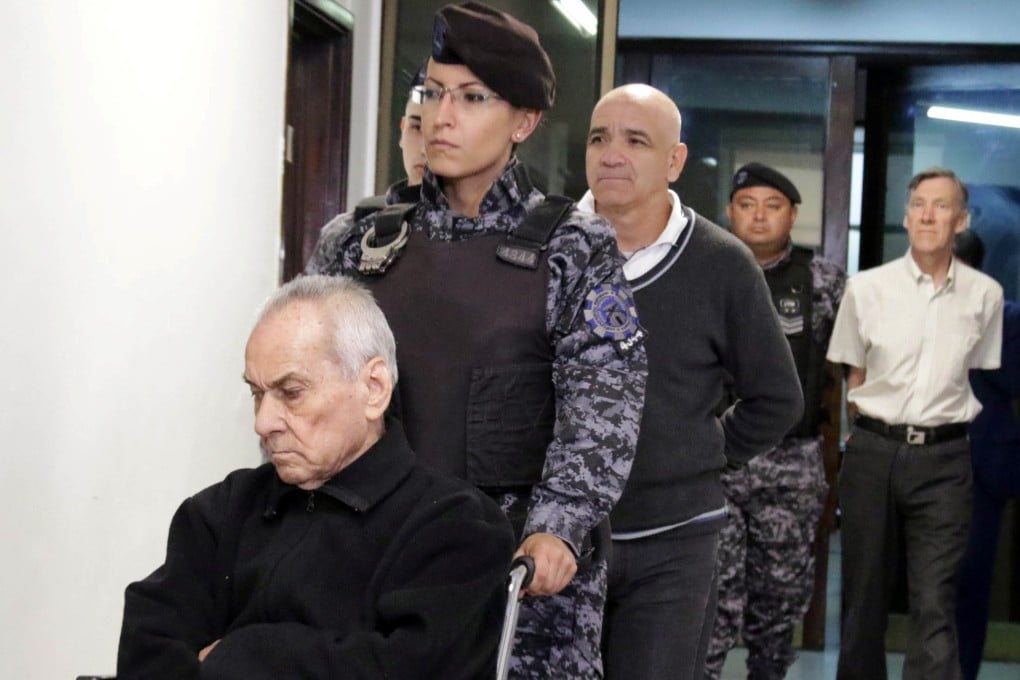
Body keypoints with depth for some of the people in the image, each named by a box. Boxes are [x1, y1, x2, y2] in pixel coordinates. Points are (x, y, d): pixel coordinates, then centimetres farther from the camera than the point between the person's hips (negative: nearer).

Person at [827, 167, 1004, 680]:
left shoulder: (985, 295, 1)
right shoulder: (866, 288, 1)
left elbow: (978, 373, 11)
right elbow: (854, 379, 9)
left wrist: (940, 434, 7)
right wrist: (875, 438, 5)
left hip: (944, 461, -1)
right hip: (873, 453, 1)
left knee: (935, 605, -6)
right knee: (864, 595, 10)